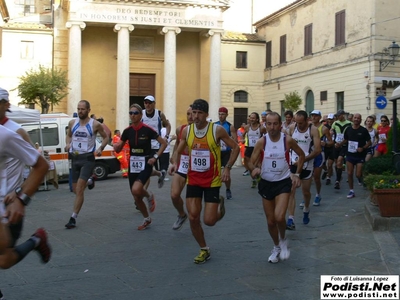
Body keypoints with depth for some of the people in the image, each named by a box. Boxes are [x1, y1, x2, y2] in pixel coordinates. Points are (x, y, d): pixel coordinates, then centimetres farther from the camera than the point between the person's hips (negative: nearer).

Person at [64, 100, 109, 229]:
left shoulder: (95, 124, -7)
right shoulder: (72, 123, 4)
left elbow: (106, 137, 6)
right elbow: (68, 135, 21)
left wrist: (100, 148, -11)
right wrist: (68, 144, -1)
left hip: (87, 158, -5)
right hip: (75, 158, 5)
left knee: (79, 189, -14)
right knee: (75, 189, 13)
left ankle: (73, 218, -10)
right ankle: (90, 180, 46)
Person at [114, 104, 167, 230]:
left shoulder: (147, 130, -13)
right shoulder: (127, 131, 0)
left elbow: (163, 143, -5)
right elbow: (118, 149, 6)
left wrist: (155, 157, -13)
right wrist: (116, 146, -17)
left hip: (145, 164, -5)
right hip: (133, 164, 5)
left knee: (136, 190, -28)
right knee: (136, 197, 9)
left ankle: (149, 196, 7)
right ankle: (147, 219, 31)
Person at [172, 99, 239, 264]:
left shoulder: (217, 130, -13)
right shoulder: (187, 130, -2)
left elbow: (235, 147, -4)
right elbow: (179, 151, 11)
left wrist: (227, 168, -14)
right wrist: (175, 163, -10)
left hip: (212, 180, -3)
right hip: (193, 180, 3)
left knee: (209, 221, -6)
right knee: (193, 218, -1)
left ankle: (219, 204, 29)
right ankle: (204, 250, 20)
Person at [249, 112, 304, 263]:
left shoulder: (288, 140, -11)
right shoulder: (261, 142, -10)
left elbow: (301, 155, 6)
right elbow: (252, 162, -6)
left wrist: (297, 174, 0)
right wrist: (255, 169, -28)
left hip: (283, 182, -2)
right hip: (266, 183, 2)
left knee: (279, 217, -21)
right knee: (270, 221, 10)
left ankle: (283, 240, 12)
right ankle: (276, 247, 35)